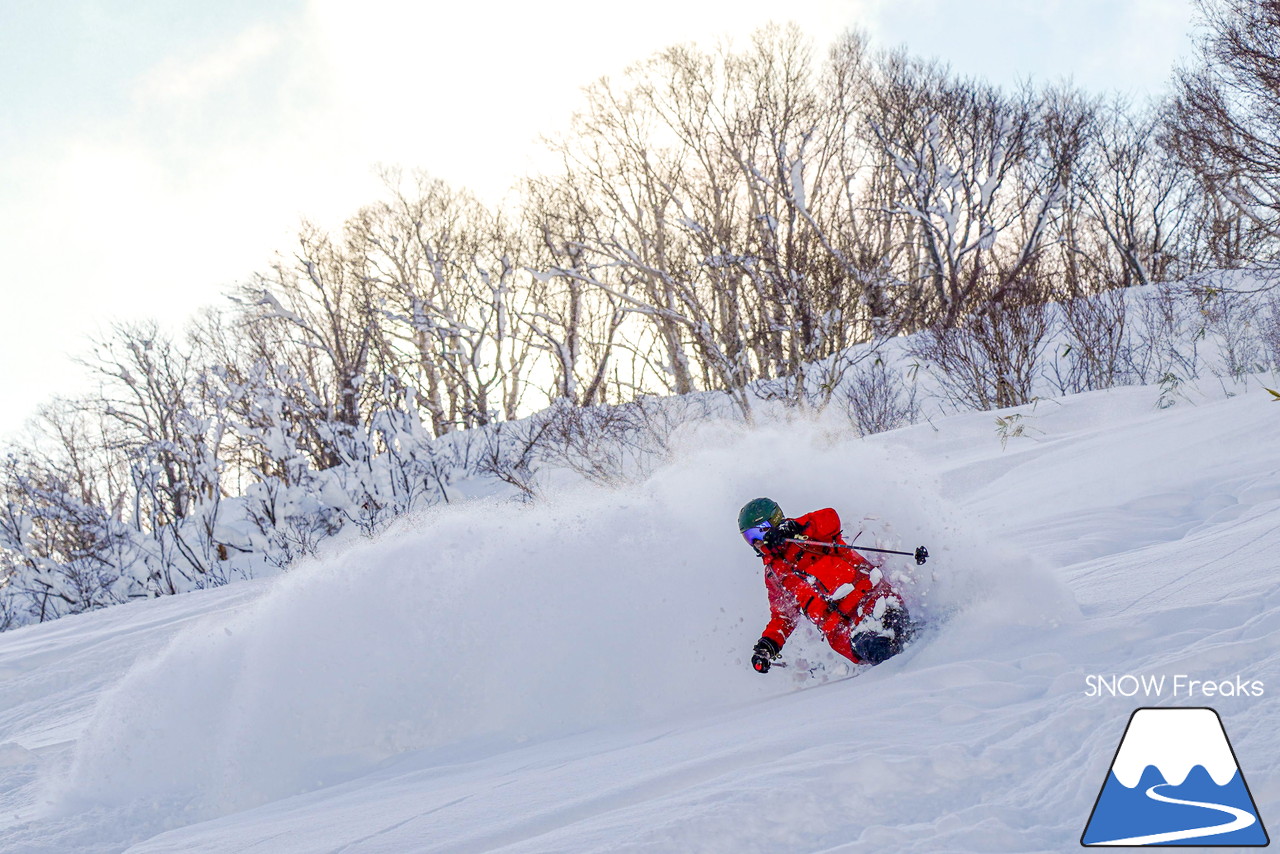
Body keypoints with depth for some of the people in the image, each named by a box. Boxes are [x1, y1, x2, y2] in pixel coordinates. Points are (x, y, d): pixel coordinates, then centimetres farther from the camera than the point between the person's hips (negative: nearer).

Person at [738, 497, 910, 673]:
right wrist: (767, 645, 12)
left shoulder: (802, 535, 11)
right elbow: (782, 616, 29)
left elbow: (830, 518, -11)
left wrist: (793, 528, -25)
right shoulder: (773, 575, 27)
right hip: (837, 621, 3)